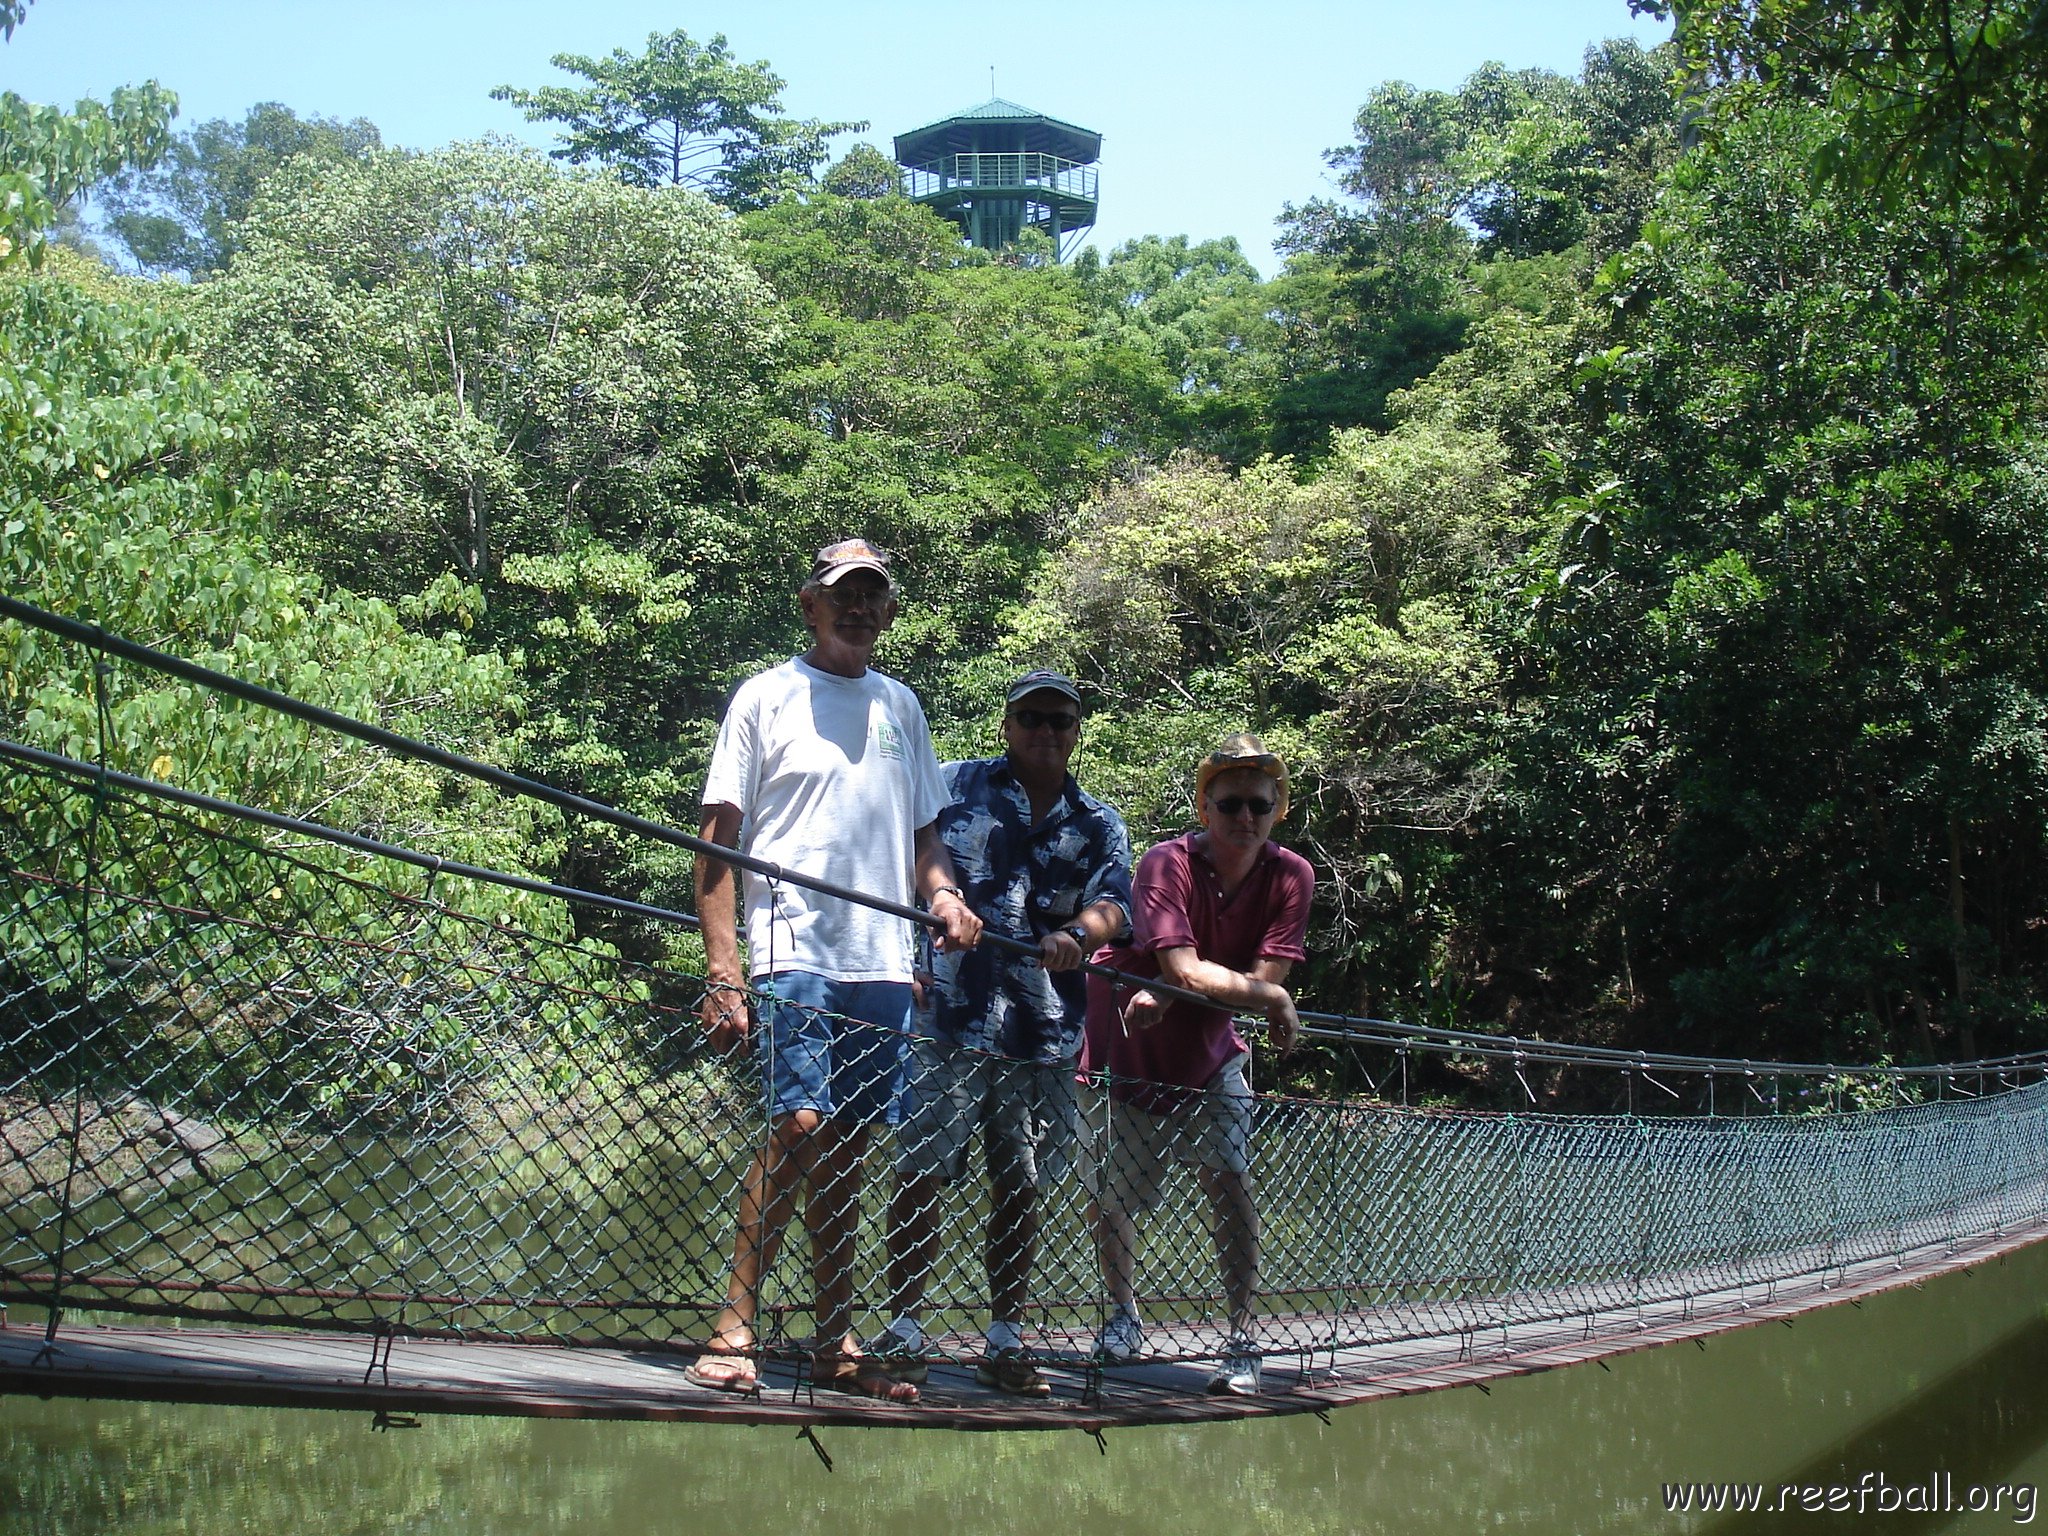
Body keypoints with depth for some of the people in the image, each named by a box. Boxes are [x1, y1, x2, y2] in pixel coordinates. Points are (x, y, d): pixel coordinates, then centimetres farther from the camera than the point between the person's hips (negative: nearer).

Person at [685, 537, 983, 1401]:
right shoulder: (767, 696, 4)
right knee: (800, 1126, -17)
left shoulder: (900, 706, 19)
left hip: (884, 963, 5)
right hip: (794, 951, -5)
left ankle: (835, 1345, 13)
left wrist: (944, 892, 2)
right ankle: (733, 1331, -11)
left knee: (847, 1147, 7)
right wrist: (722, 972, -9)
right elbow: (718, 841, 0)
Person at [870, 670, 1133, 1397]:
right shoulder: (956, 786, 7)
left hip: (1045, 1031, 3)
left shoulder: (1100, 825, 14)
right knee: (919, 1172, -5)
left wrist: (1077, 935, -20)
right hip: (949, 1017, -3)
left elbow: (1111, 903, 2)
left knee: (1019, 1186, 9)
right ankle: (902, 1331, 5)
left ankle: (1005, 1340, 19)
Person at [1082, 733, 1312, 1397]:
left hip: (1208, 1051, 2)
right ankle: (1123, 1314, 28)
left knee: (1230, 1181, -11)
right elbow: (1184, 970, -33)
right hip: (1127, 1047, -2)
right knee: (1112, 1195, 4)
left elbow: (1262, 978, -20)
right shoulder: (1168, 863, -25)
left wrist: (1167, 1000, -30)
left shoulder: (1290, 876, -14)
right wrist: (1273, 1000, -31)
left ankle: (1242, 1341, -3)